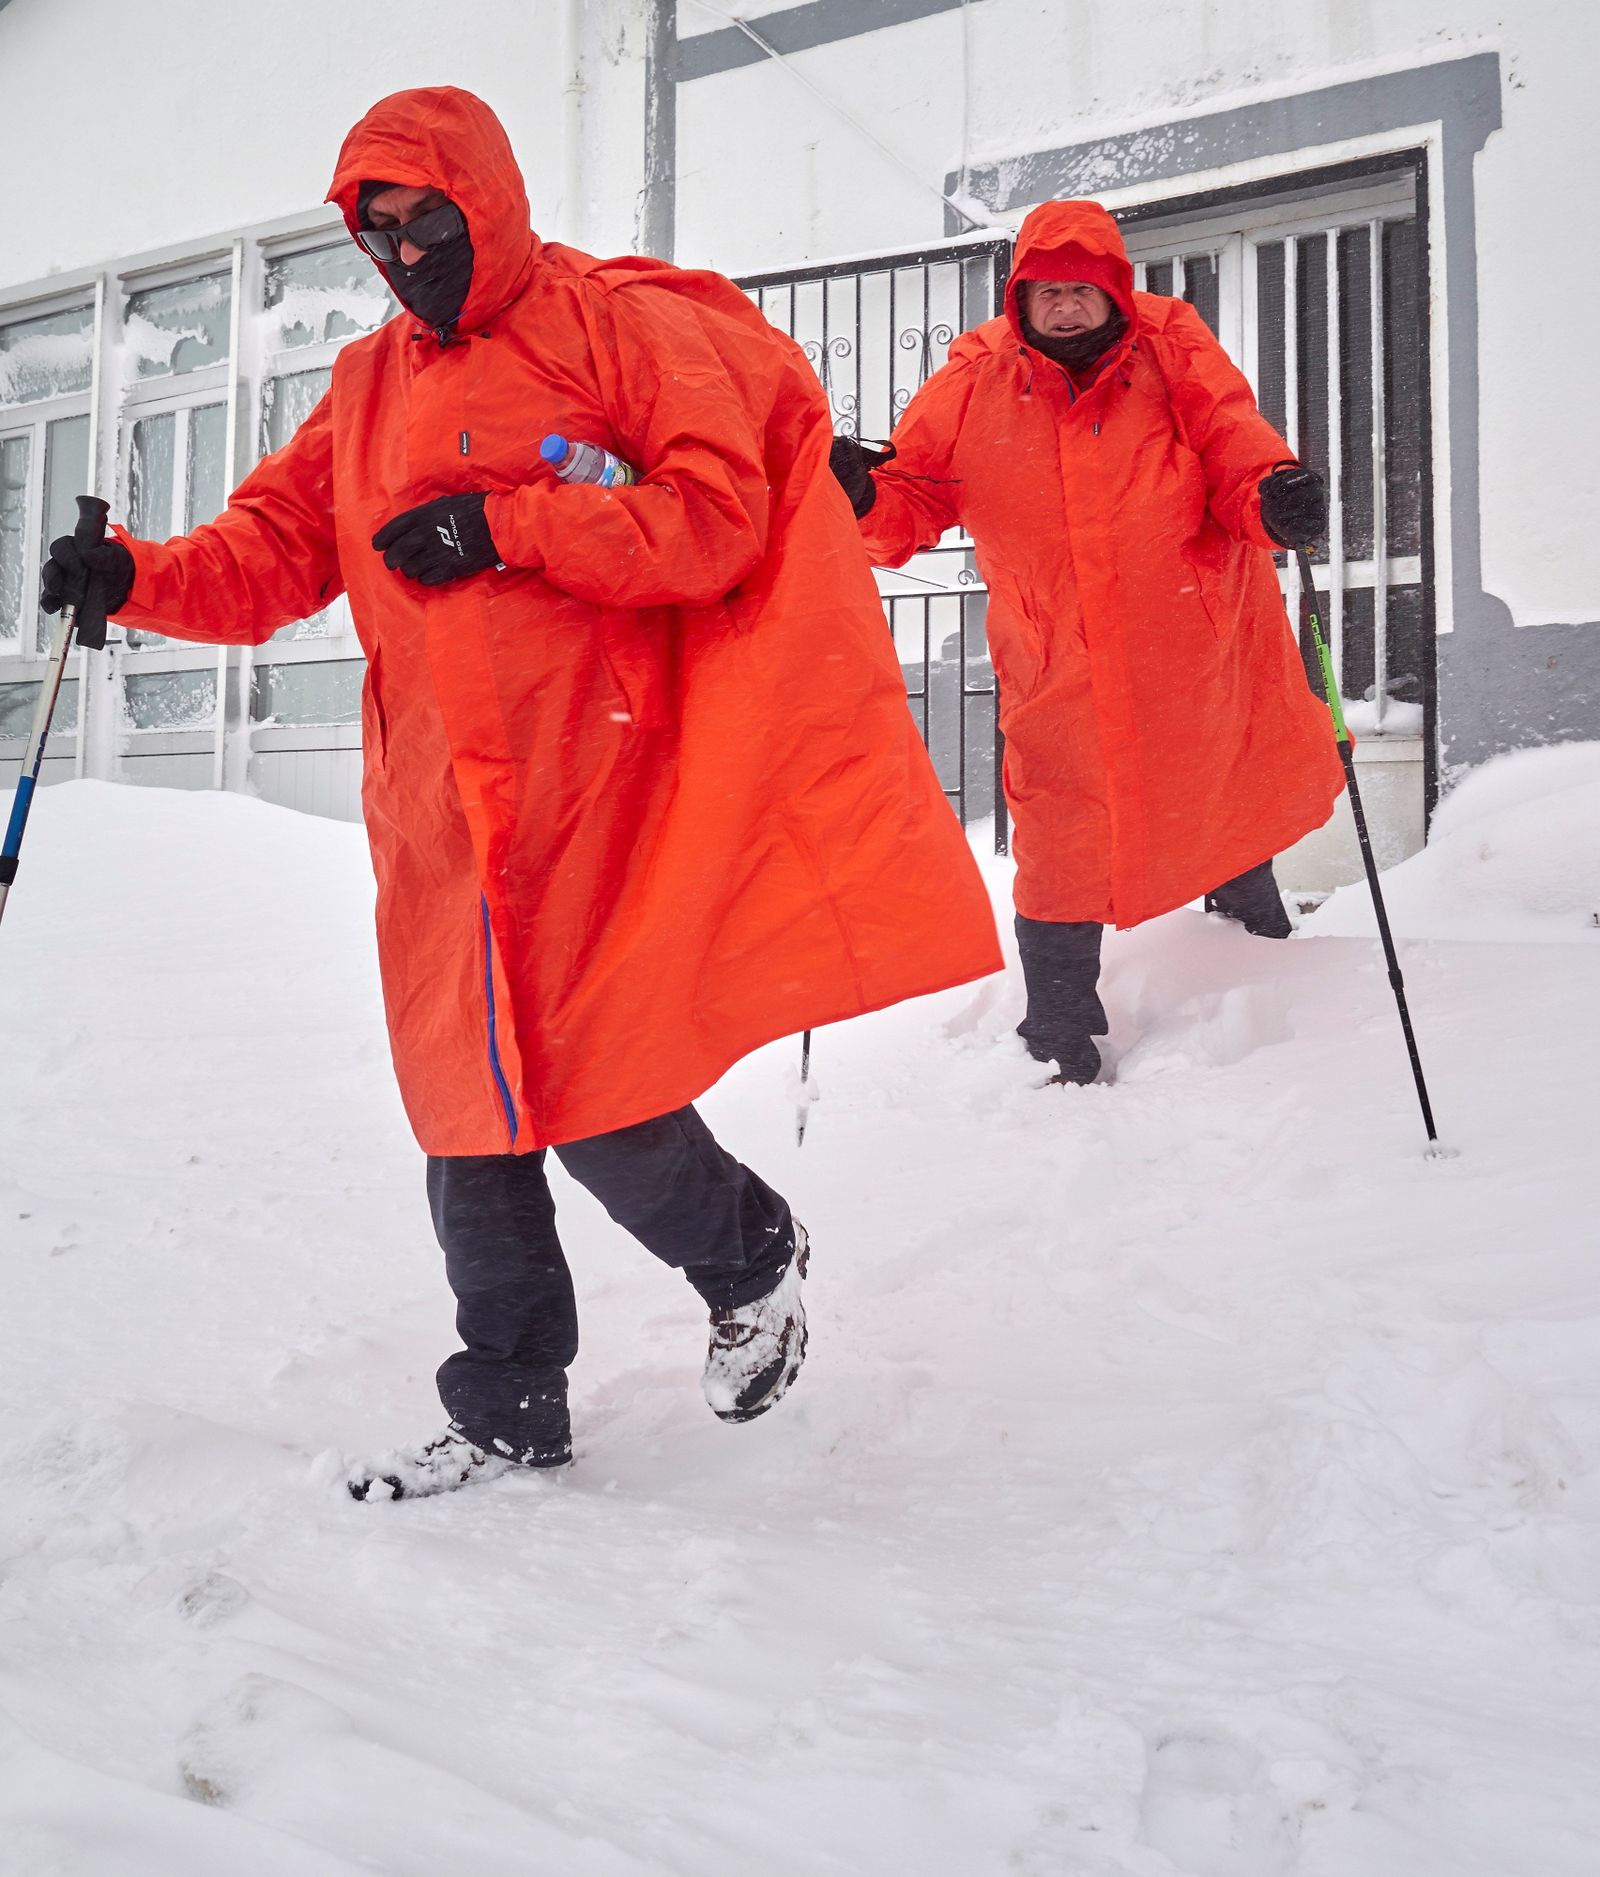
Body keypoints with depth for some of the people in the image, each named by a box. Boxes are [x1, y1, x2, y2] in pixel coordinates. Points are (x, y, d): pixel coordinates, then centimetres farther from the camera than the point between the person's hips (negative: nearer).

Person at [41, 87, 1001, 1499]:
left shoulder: (618, 323, 1)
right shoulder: (369, 386, 19)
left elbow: (718, 515, -10)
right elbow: (276, 551, 16)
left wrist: (508, 525, -17)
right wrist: (139, 575, -2)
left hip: (582, 788, -6)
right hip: (436, 813, 6)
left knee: (589, 1094, -8)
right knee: (471, 1117, 9)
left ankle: (752, 1258, 24)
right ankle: (509, 1414, 24)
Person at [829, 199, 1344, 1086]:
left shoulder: (1172, 349, -2)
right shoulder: (976, 379, -1)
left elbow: (1236, 448, -8)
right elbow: (916, 489, 3)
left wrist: (1275, 494, -31)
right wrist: (861, 495, -19)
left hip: (1199, 659, 1)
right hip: (1057, 674, 0)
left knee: (1232, 817, 20)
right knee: (1061, 859, 5)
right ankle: (1062, 1055, 26)